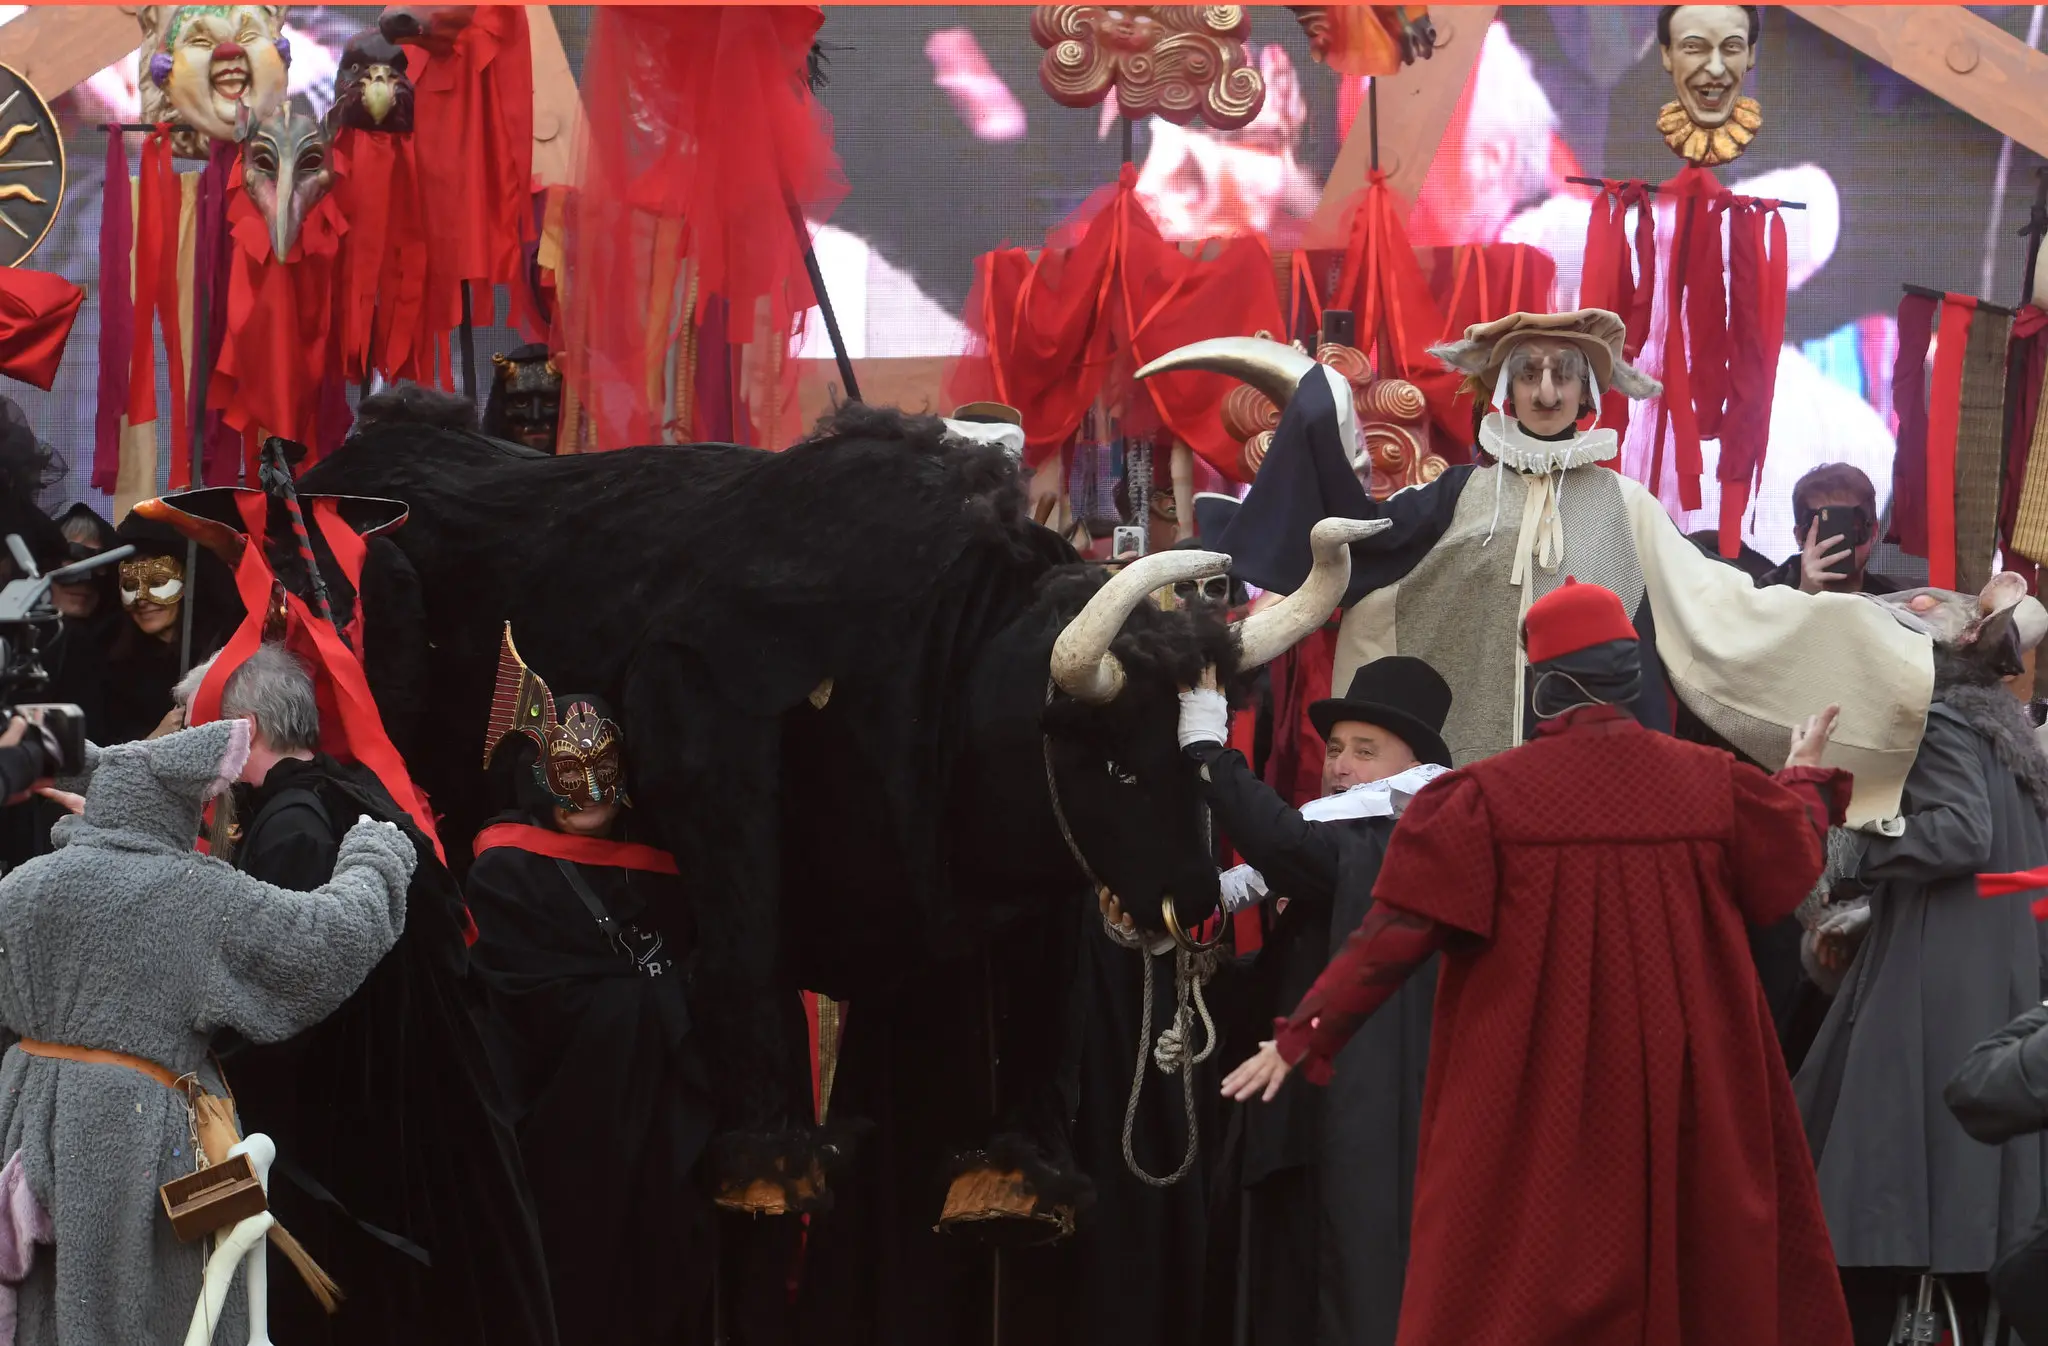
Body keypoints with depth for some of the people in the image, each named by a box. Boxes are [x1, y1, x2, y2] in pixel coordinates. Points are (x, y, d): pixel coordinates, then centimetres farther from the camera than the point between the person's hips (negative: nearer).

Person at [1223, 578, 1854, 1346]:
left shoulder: (1490, 795, -11)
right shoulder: (1709, 784, -1)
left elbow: (1399, 929, -12)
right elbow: (1790, 867, 17)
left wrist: (1304, 1035, -4)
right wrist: (1806, 778, 38)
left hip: (1532, 1103, -2)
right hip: (1682, 1094, 3)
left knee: (1515, 1284, 3)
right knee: (1702, 1264, 13)